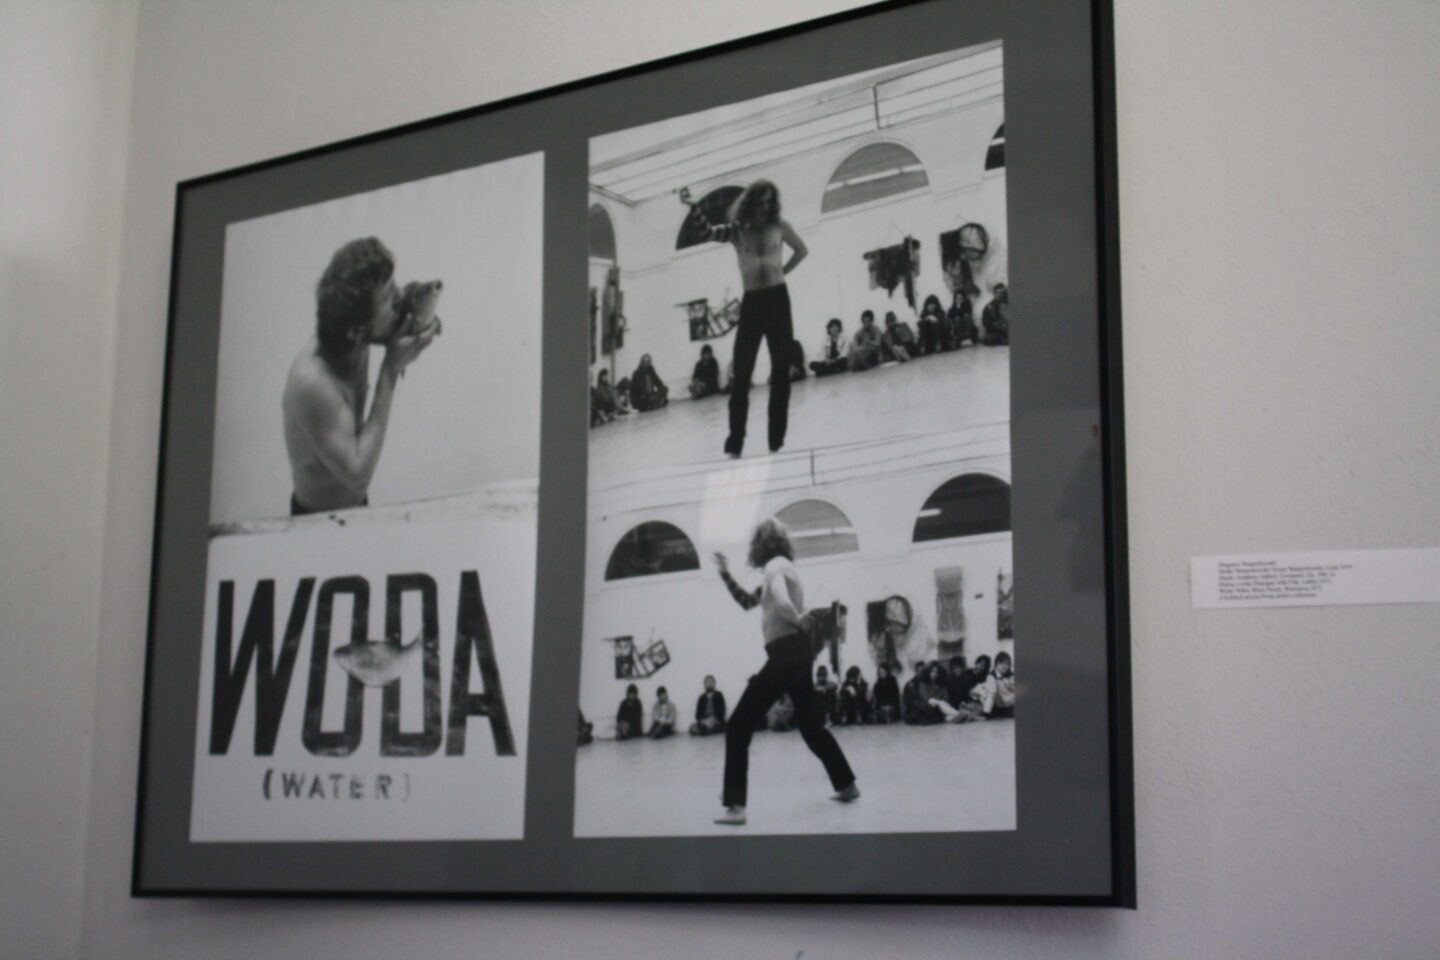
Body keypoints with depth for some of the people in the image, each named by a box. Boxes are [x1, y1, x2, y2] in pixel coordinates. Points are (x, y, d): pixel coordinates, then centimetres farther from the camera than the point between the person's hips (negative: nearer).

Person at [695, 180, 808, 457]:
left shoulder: (779, 226, 6)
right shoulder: (737, 229, 3)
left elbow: (802, 249, 22)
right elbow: (712, 233, -18)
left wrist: (783, 271, 12)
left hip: (778, 299, 1)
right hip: (751, 303, -1)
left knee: (781, 371, 1)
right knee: (741, 373, -5)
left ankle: (777, 441, 6)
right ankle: (735, 441, -4)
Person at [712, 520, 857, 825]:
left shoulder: (775, 566, -11)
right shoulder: (781, 568, 19)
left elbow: (782, 604, -30)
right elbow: (747, 601, 29)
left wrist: (799, 622, -11)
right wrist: (726, 575, 20)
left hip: (785, 655, -10)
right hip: (797, 654, 10)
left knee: (738, 729, -9)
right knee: (810, 724, 25)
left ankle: (735, 806, -15)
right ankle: (847, 785, 35)